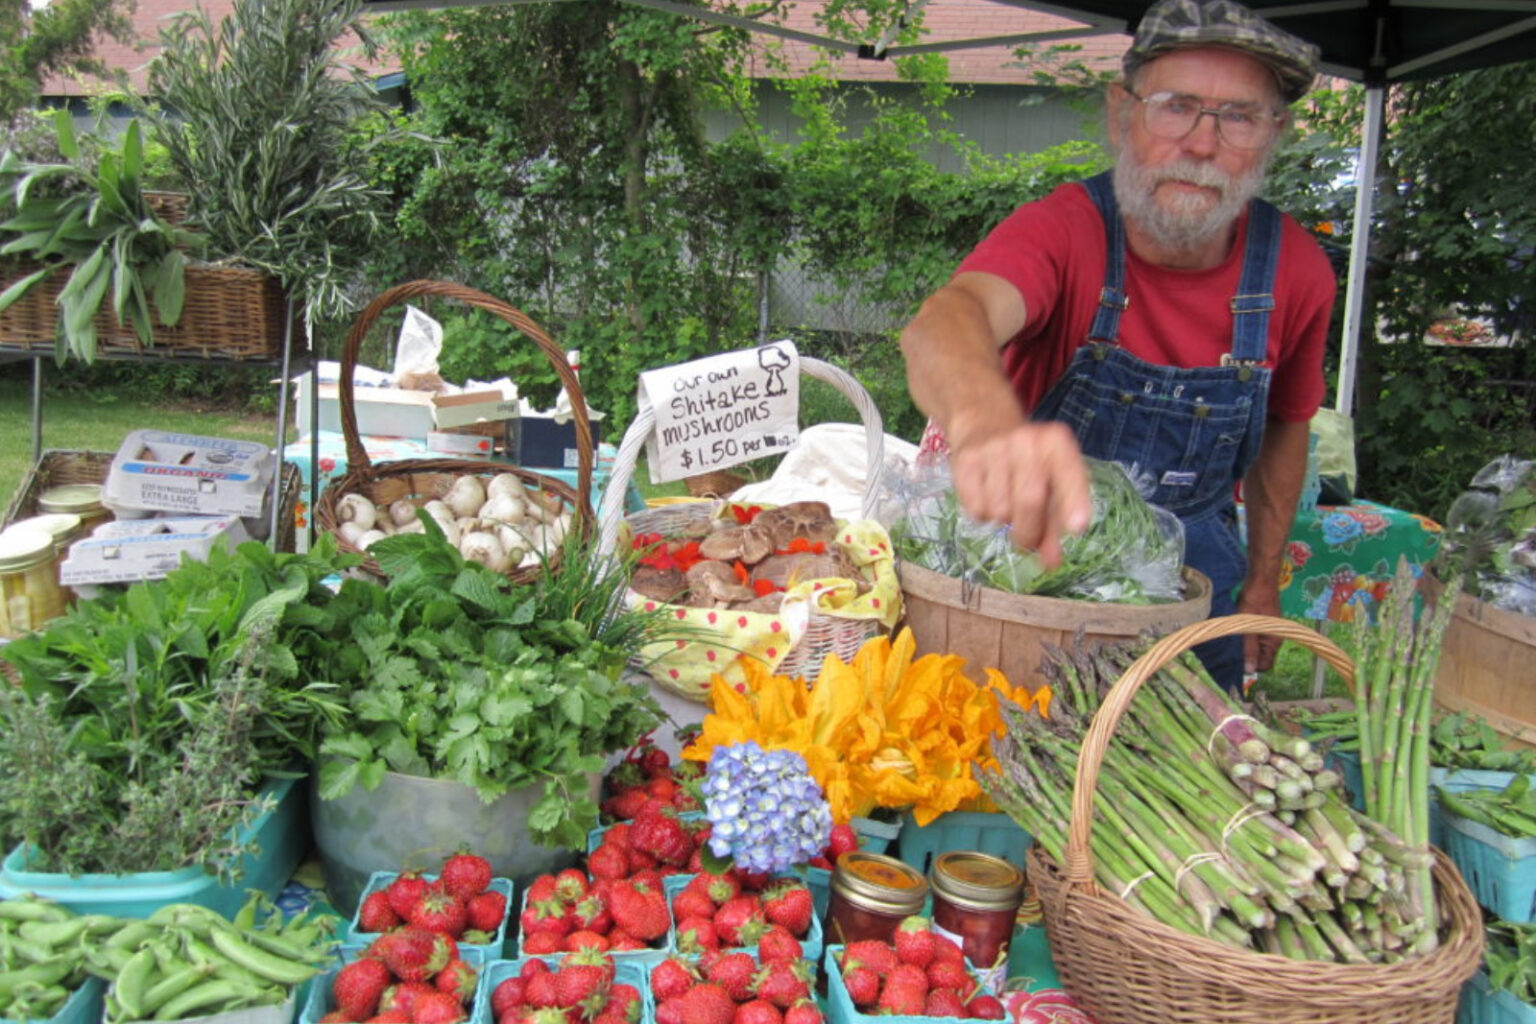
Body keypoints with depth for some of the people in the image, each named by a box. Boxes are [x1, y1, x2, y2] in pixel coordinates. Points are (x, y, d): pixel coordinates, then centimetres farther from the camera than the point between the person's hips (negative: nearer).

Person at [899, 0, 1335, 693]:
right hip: (1032, 545, -3)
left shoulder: (1296, 270, -10)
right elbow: (948, 318, -46)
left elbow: (1284, 427, 8)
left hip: (1193, 577, 4)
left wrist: (1262, 582, 11)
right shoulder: (1061, 231, -24)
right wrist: (987, 422, -69)